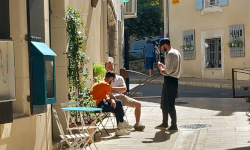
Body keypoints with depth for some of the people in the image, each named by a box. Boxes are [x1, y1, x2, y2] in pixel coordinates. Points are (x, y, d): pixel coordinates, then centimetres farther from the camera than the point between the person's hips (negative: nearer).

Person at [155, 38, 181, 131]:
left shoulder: (171, 54, -15)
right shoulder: (176, 52, 17)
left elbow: (169, 70, -21)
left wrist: (162, 70, -2)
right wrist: (163, 66, 13)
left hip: (170, 80, -10)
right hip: (174, 79, 10)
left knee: (170, 104, -6)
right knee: (164, 103, 17)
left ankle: (174, 125, -3)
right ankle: (165, 123, 24)